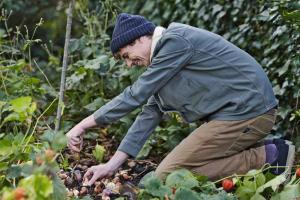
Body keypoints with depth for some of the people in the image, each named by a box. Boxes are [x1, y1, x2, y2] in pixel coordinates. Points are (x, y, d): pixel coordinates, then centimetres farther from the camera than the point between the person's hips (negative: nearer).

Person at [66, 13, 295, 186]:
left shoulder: (176, 41, -13)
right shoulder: (164, 56, 17)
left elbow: (136, 94, -15)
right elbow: (151, 113, 15)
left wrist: (84, 125, -9)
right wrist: (111, 165, 10)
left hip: (247, 110, -10)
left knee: (168, 175, -10)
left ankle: (266, 159, -10)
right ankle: (267, 154, 8)